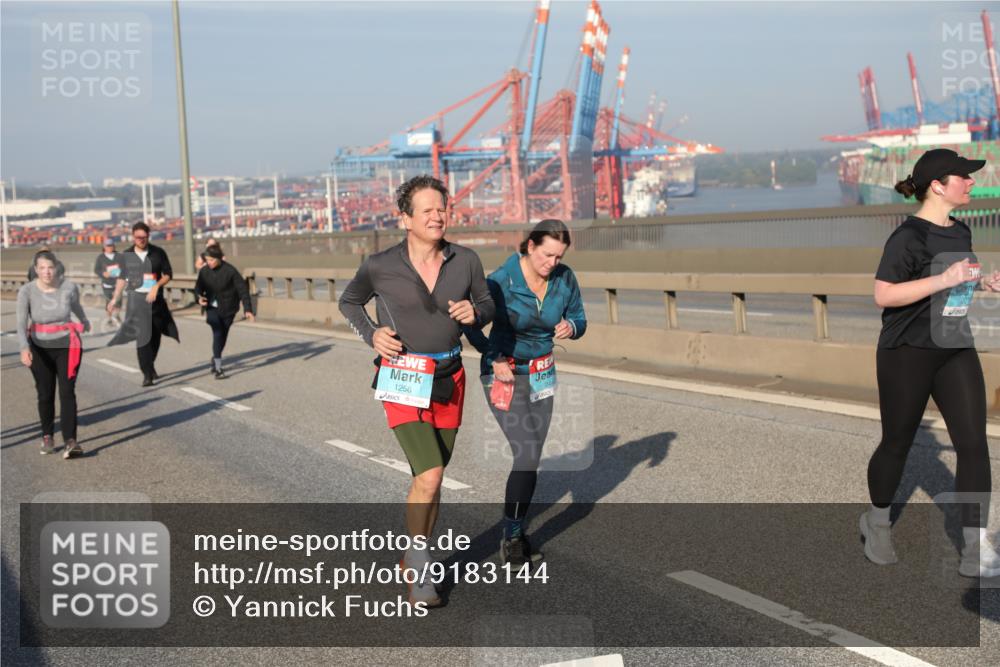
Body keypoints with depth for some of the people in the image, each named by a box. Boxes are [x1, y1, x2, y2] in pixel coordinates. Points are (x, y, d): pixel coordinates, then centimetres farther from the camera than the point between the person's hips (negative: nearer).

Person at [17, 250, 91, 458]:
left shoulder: (69, 287, -11)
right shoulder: (27, 291, -15)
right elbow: (21, 323, -24)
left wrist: (85, 321, 33)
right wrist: (24, 348, -41)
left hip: (67, 347, 0)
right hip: (40, 349, 1)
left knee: (67, 393, -11)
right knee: (45, 395, 9)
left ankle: (70, 442, -20)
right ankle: (47, 437, 29)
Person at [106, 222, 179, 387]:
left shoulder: (158, 253, 1)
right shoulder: (127, 255, 4)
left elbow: (168, 274, 3)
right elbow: (122, 278, 13)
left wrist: (156, 286, -14)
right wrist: (115, 299, 12)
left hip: (156, 299, 1)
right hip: (136, 299, -1)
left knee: (155, 335, 9)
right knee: (142, 335, -13)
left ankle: (150, 365, 32)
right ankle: (147, 374, -13)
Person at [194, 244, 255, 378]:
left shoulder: (230, 271, -16)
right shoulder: (204, 271, -5)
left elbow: (242, 289, -14)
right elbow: (198, 287, 9)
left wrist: (247, 309, -20)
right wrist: (199, 297, -14)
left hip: (228, 309, -1)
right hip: (212, 308, 1)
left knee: (223, 335, 13)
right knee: (217, 333, -16)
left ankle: (215, 359, 41)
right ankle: (218, 368, -14)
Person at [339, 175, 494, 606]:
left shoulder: (466, 261, -4)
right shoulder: (380, 266, -9)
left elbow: (487, 305, 10)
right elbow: (348, 302, 9)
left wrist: (474, 313, -13)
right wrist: (371, 334, -9)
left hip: (449, 380, 4)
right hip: (403, 381, -4)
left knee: (431, 478, 14)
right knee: (429, 476, -16)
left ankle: (413, 561, 34)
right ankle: (419, 573, 4)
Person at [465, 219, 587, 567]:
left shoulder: (565, 278, -7)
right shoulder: (501, 281, -19)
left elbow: (579, 319, 5)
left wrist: (570, 326, -17)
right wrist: (494, 359, -15)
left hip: (541, 375, 5)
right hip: (504, 375, -5)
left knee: (531, 458, 8)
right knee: (528, 454, -15)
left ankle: (515, 531, 24)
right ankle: (511, 538, -1)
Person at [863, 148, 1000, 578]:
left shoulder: (961, 232, 10)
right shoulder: (909, 236, -15)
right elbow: (883, 295, -22)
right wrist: (946, 279, -25)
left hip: (956, 349, 7)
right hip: (908, 353, -7)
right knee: (897, 443, 7)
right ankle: (877, 523, 32)